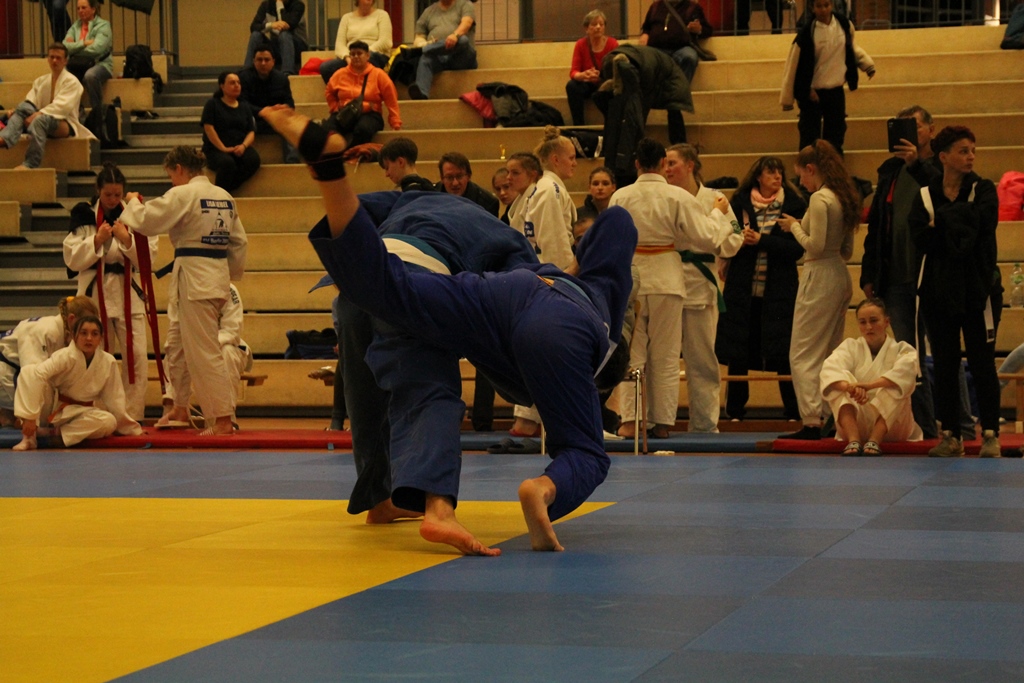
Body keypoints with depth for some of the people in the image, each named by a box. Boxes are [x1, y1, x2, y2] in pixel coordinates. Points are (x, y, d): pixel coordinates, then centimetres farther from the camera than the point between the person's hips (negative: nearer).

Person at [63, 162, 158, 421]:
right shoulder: (83, 216, 1)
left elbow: (148, 258, 1)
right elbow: (72, 259, -3)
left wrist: (127, 239, -14)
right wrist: (96, 240, -15)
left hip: (128, 295, 1)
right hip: (94, 294, -1)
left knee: (136, 357, -3)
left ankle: (133, 417, 6)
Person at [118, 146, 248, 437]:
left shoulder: (183, 195, -13)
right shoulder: (224, 197, 11)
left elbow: (146, 221, -13)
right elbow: (238, 241, 14)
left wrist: (133, 202, 7)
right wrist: (231, 275, 25)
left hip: (193, 278, -9)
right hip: (218, 277, 9)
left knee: (204, 352, -5)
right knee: (177, 345, 20)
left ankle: (223, 420, -4)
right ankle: (180, 409, 29)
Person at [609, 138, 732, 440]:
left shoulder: (620, 197, -5)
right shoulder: (678, 197, -8)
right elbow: (707, 238, -5)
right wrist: (718, 213, 12)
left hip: (630, 278, 1)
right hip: (666, 277, -1)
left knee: (632, 352, 9)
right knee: (665, 356, 9)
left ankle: (629, 420, 2)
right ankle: (661, 422, 10)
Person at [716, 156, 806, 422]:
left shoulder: (793, 205, 2)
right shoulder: (739, 203, 6)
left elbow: (797, 248, -6)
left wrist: (760, 240, -14)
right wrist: (739, 239, -15)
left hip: (779, 289, -1)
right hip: (743, 288, 1)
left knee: (783, 354, -5)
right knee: (738, 352, 3)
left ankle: (793, 412, 3)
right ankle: (735, 412, 13)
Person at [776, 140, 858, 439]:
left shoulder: (819, 199, -16)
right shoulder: (844, 198, 11)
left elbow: (815, 246, -20)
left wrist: (794, 226, -5)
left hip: (819, 277, -9)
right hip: (840, 276, 9)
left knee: (803, 354, -5)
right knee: (830, 354, 14)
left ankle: (812, 422, -10)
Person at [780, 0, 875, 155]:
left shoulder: (844, 25, -3)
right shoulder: (806, 34, -16)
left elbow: (851, 47, 19)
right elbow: (793, 66, -10)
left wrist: (868, 64, 9)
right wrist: (787, 99, -8)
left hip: (836, 90, 4)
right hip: (812, 93, -4)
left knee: (835, 136, 10)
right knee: (809, 138, -3)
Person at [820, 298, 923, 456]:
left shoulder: (902, 349, 0)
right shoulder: (850, 346, 5)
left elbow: (904, 372, -25)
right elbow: (829, 370, -18)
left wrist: (868, 385, -41)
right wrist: (850, 387, -41)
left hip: (891, 423, -1)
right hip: (855, 422, 1)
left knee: (895, 389, -27)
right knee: (838, 386, -22)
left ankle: (874, 441, -38)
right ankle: (853, 440, -40)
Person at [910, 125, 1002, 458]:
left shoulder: (984, 190, 4)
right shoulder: (925, 196, 6)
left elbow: (982, 221, -16)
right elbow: (920, 239, -9)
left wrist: (943, 221, -11)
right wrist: (959, 228, -20)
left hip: (977, 287, -2)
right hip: (939, 289, 2)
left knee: (982, 362, -3)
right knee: (944, 365, 5)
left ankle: (990, 434, 2)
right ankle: (950, 435, 11)